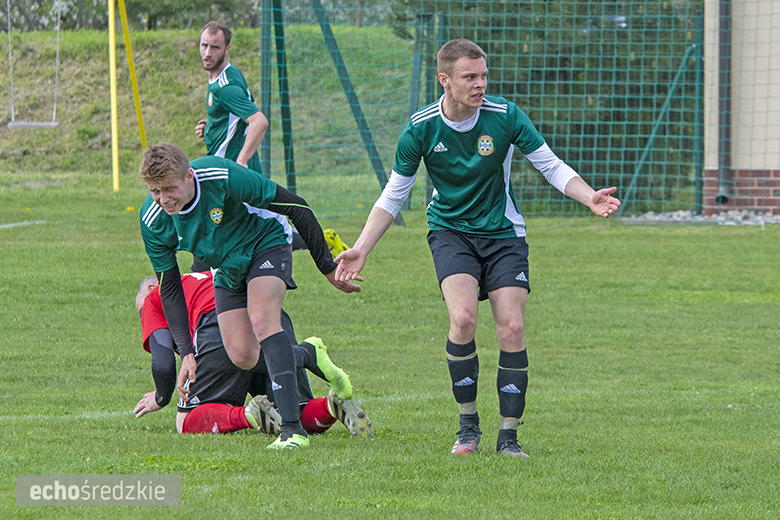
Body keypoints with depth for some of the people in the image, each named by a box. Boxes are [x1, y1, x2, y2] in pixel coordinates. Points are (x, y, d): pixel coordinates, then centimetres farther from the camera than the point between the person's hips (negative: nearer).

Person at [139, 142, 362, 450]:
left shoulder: (222, 177, -35)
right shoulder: (153, 221, -22)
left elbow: (295, 208, -24)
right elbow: (169, 289, -10)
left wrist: (328, 269, -18)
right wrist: (186, 353, -17)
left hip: (266, 243, -5)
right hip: (227, 270, 5)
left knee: (262, 321, -29)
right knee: (242, 356, -6)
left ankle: (292, 429, -35)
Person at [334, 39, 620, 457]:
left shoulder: (505, 116, -13)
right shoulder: (420, 129, -12)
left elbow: (552, 167, -3)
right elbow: (393, 195, -2)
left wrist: (589, 198, -21)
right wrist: (361, 249, -10)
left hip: (503, 233, 1)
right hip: (450, 231, -1)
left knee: (511, 329, -11)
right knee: (463, 318, -23)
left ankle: (508, 435, 0)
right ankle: (468, 423, -6)